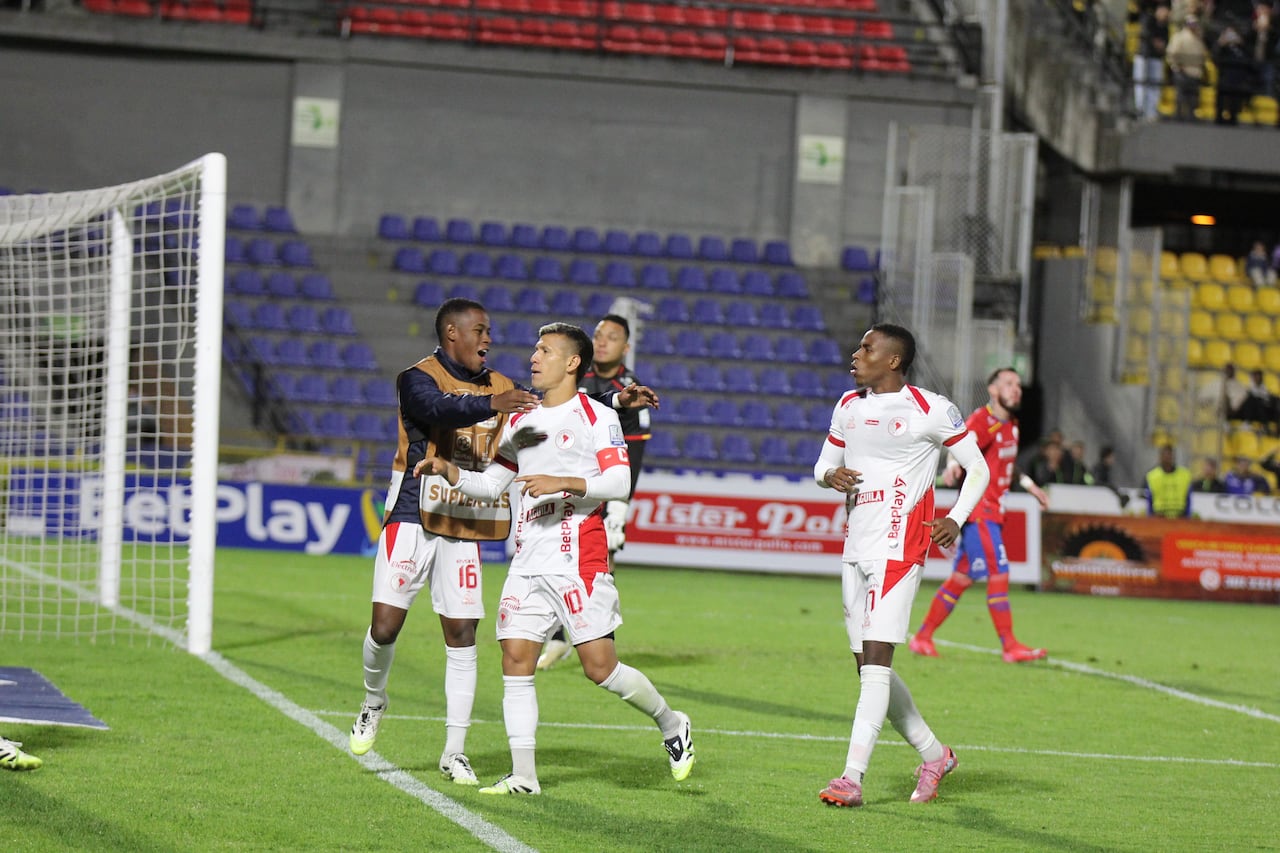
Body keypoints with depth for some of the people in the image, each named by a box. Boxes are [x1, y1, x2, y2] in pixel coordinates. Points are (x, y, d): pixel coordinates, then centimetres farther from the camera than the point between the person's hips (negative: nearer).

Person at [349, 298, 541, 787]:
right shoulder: (419, 379, -7)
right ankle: (373, 703, 24)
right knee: (385, 625, -7)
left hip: (463, 527, 4)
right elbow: (438, 410, -28)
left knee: (462, 636, 1)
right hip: (413, 520, -4)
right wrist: (489, 405, -47)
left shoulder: (501, 389, 12)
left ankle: (454, 752, 8)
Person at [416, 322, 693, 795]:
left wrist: (562, 483, -21)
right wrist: (449, 471, 5)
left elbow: (619, 482, -10)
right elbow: (491, 484, 22)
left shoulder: (596, 416, -2)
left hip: (578, 560, -6)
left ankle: (672, 723, 16)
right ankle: (523, 775, -1)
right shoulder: (520, 421, 18)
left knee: (600, 667, -8)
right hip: (528, 561, 6)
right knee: (516, 659, -4)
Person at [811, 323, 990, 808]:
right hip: (856, 548, 8)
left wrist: (956, 520, -12)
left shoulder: (930, 410, -6)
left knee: (876, 658, -15)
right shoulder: (849, 406, 13)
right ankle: (934, 755, 26)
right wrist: (831, 476, -2)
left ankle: (853, 777, -19)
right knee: (870, 667, 9)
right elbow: (824, 464, 22)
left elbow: (977, 468, 2)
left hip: (898, 550, -8)